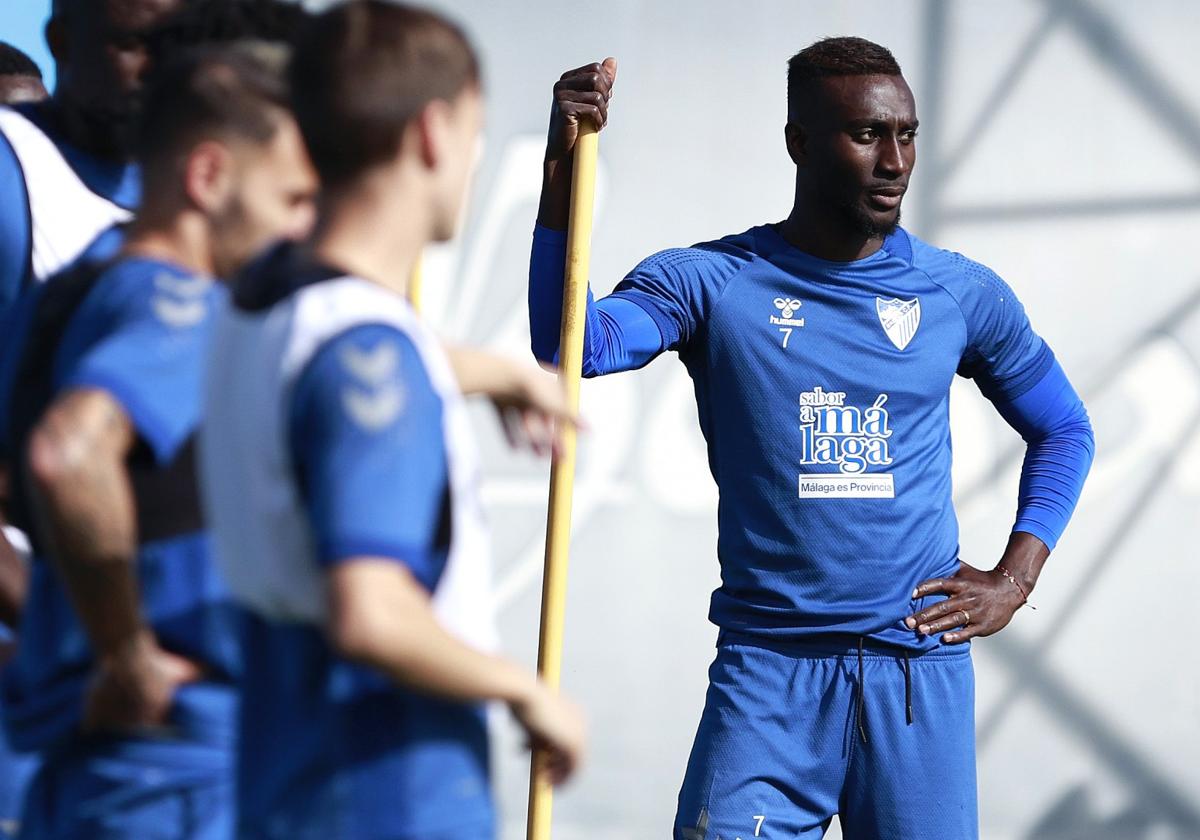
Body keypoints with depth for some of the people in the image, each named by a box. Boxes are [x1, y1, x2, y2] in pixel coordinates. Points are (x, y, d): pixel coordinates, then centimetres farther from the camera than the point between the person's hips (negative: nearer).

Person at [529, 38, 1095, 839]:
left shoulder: (964, 295, 8)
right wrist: (563, 179, -30)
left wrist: (1016, 578, 9)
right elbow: (575, 347, -18)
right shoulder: (712, 285, 0)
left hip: (920, 665, 2)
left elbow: (1064, 430, 22)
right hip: (767, 664, -2)